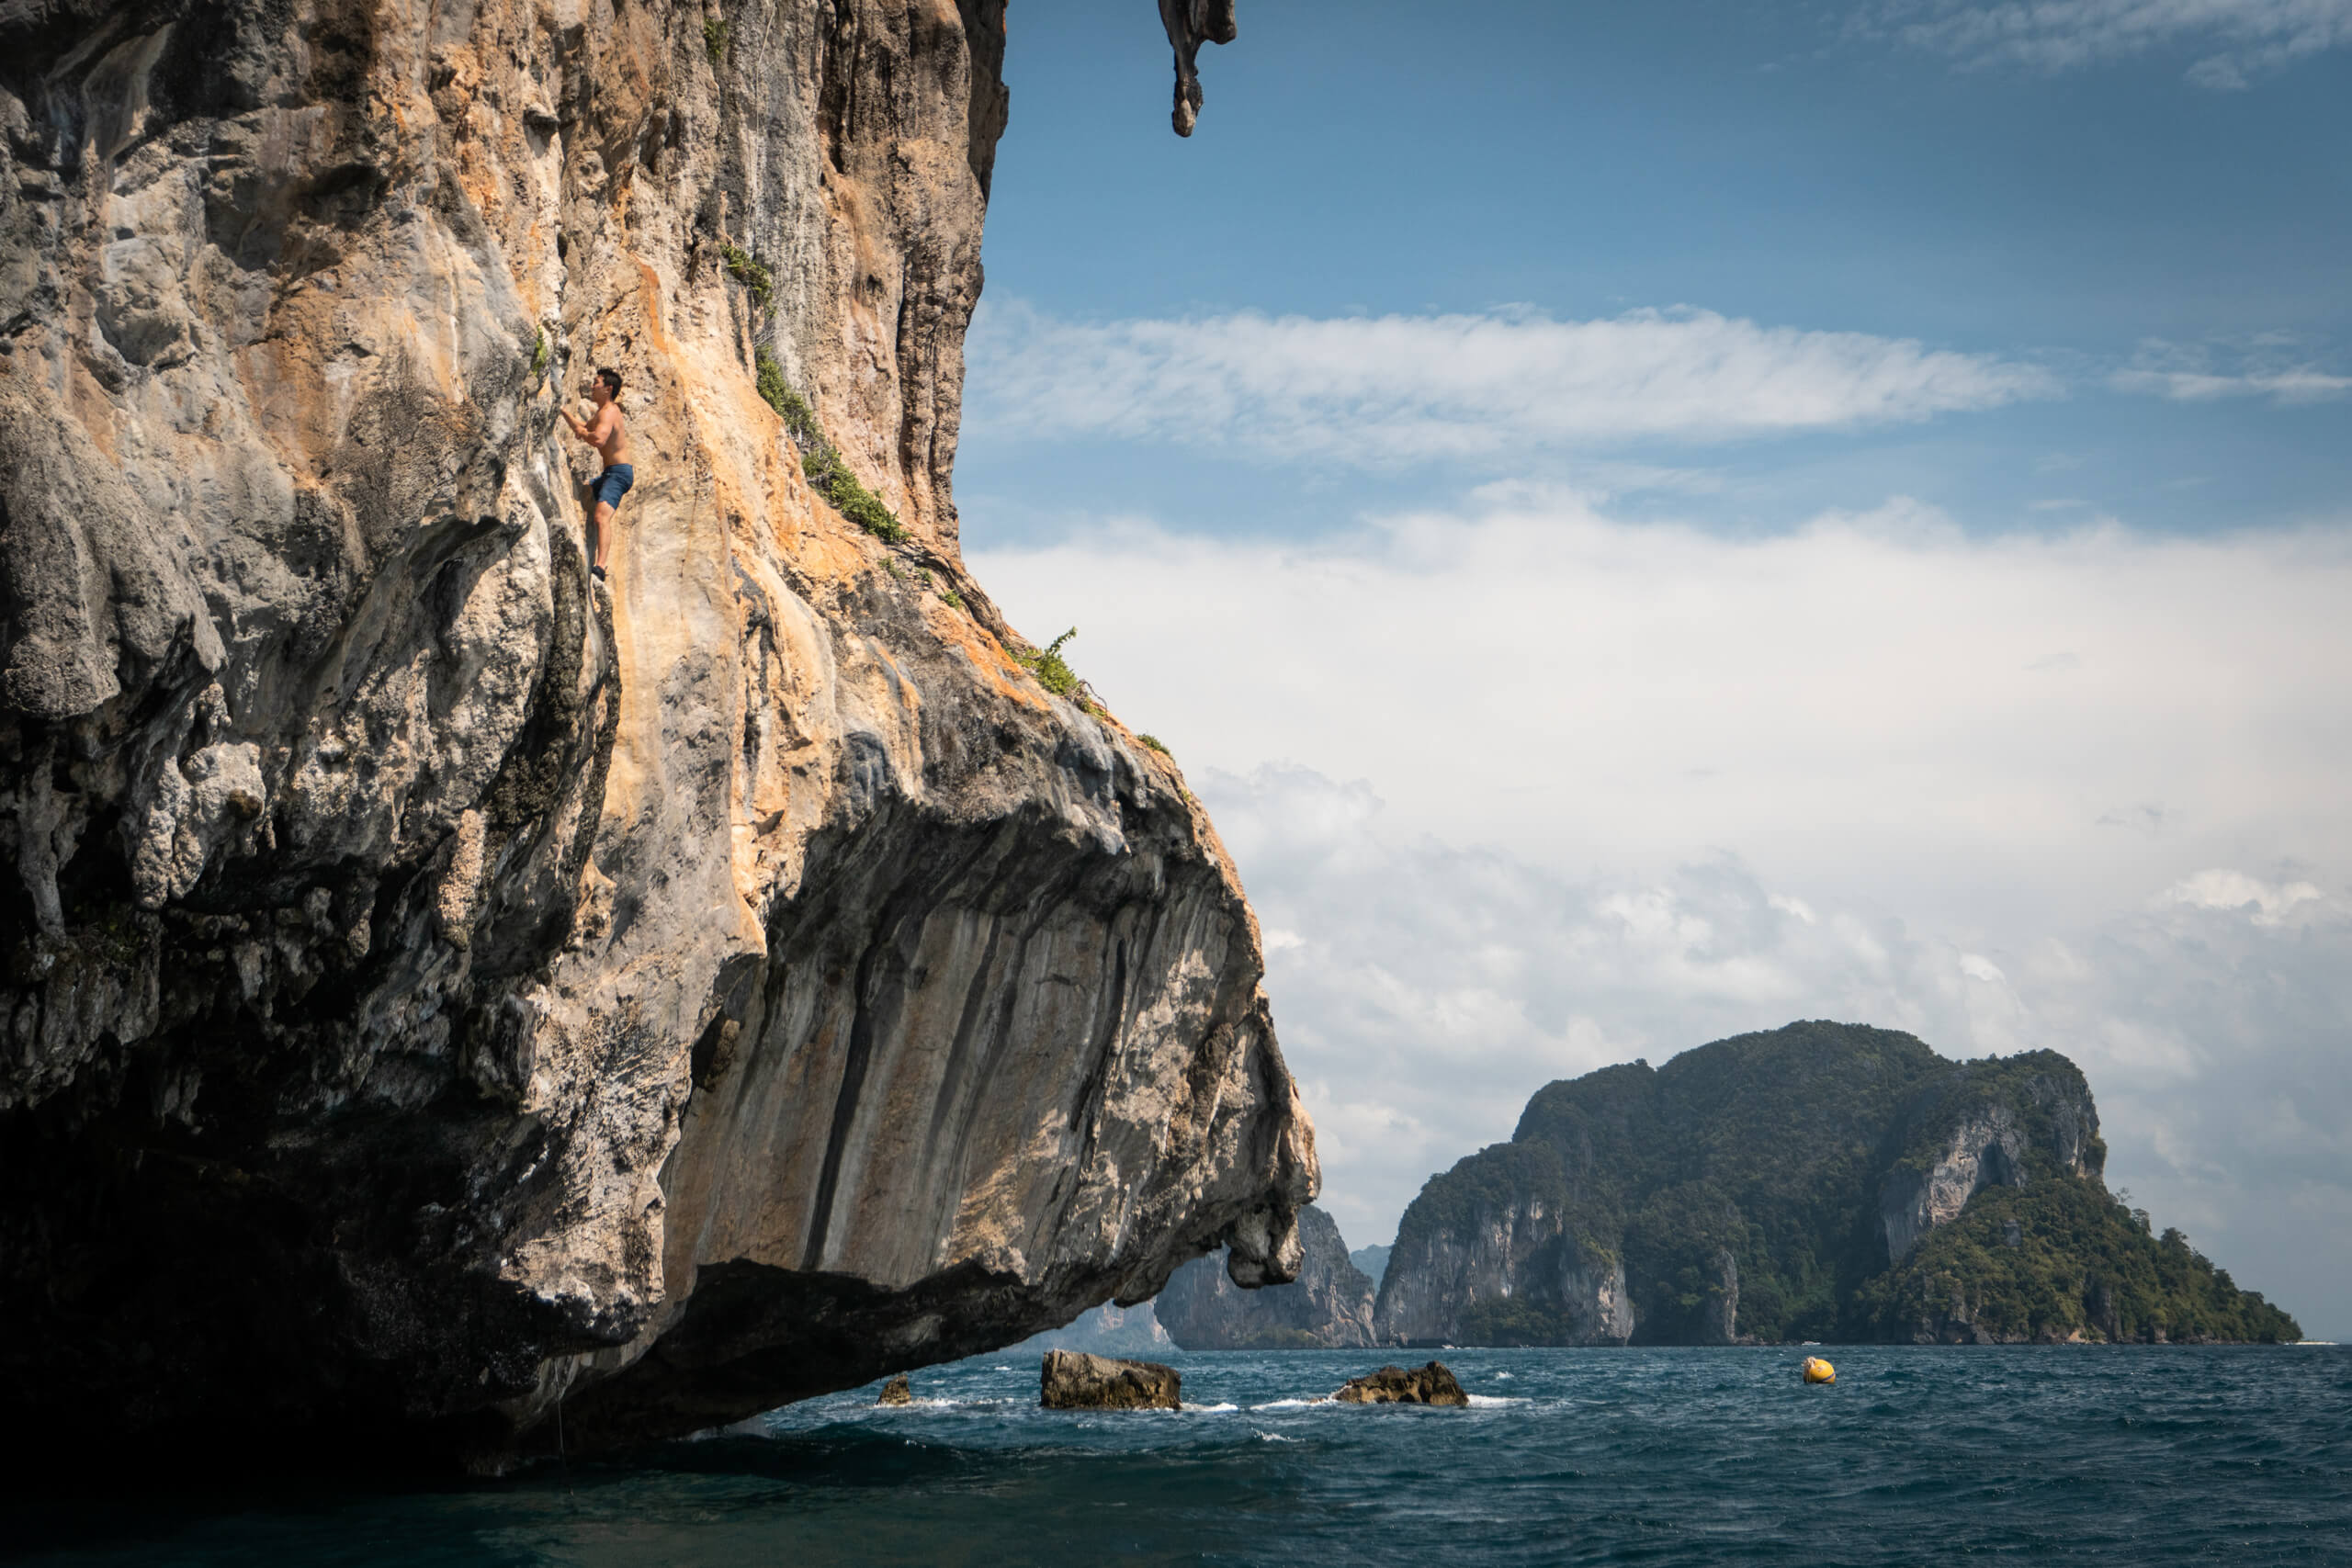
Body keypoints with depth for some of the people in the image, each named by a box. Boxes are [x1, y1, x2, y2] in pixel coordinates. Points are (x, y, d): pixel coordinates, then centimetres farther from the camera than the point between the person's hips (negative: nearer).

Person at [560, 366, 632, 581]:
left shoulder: (608, 413, -15)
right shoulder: (602, 412, 19)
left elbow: (599, 439, -34)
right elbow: (583, 427, 40)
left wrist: (582, 433, -13)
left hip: (618, 472, -11)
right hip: (610, 473, 11)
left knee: (602, 516, -29)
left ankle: (599, 568, -45)